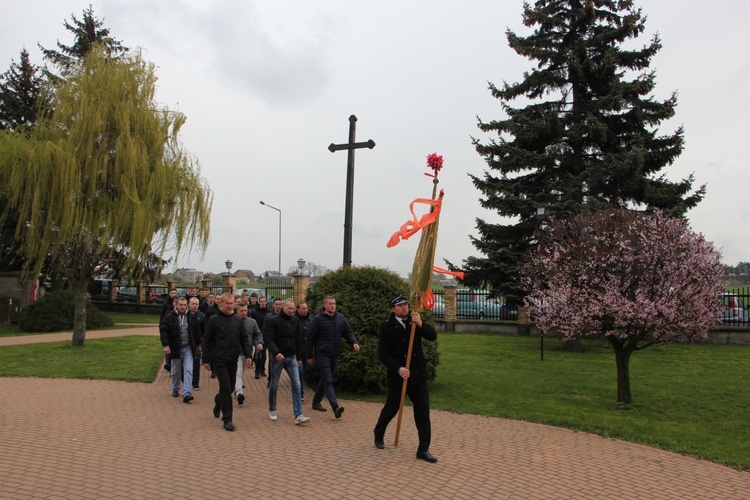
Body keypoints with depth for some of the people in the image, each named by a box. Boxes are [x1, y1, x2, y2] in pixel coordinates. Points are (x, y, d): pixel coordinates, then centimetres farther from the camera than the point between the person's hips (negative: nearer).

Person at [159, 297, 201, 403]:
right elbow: (163, 331, -5)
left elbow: (197, 332, 13)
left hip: (188, 348, 1)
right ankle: (175, 390, 34)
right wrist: (166, 345, -14)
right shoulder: (169, 318, -4)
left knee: (188, 370, -10)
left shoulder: (192, 317, 4)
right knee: (176, 371, 14)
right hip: (175, 348, -1)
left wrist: (198, 345, 14)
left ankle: (186, 394, -14)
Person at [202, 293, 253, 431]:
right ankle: (227, 419, -2)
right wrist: (206, 359, -2)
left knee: (230, 387, 12)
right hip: (219, 360, -4)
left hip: (233, 360, 4)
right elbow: (206, 340, 0)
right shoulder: (214, 320, -3)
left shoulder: (238, 320, 8)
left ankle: (218, 403, 43)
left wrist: (248, 355, 0)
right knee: (225, 387, -10)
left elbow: (244, 339, 11)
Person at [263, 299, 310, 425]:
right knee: (274, 385, 11)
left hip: (291, 357, 4)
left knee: (296, 385, -5)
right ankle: (272, 410, 31)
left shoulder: (295, 321, 7)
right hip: (277, 357, -4)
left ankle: (298, 416, -6)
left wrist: (299, 357, 13)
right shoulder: (272, 320, -9)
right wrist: (276, 352, -30)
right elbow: (268, 339, -17)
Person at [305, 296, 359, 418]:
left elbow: (348, 332, 11)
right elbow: (310, 338, -4)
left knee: (326, 379, 16)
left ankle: (316, 402, 32)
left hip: (335, 354, 6)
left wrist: (354, 342, -10)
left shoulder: (341, 318, 7)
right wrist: (309, 356, -3)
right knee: (328, 380, -12)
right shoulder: (318, 319, -8)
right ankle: (335, 407, -21)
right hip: (322, 354, -6)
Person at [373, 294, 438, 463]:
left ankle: (423, 449, 7)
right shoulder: (386, 327, -6)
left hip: (418, 376, 3)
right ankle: (378, 434, 41)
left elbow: (433, 336, -8)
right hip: (397, 376, -2)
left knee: (423, 412, -1)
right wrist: (398, 369, -22)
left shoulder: (415, 322, 5)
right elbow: (383, 354, -11)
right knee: (391, 409, 14)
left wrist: (420, 324, -25)